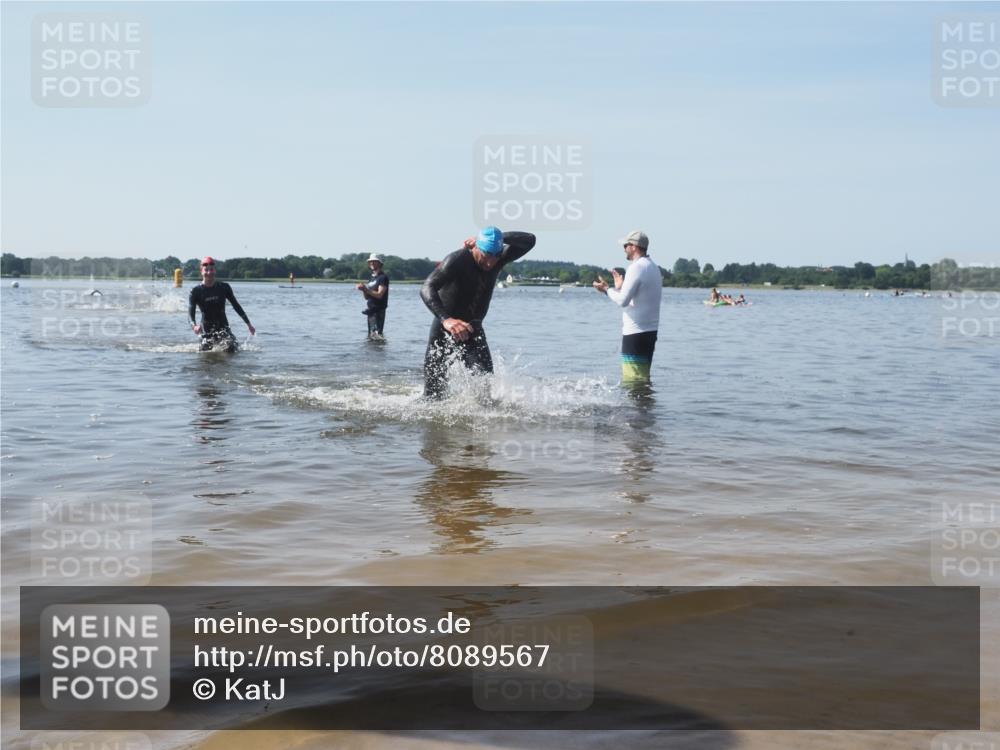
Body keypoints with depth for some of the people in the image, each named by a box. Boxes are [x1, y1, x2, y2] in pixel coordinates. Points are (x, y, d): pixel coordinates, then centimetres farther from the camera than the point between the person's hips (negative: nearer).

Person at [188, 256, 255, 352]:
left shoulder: (224, 287, -1)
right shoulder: (196, 291, -7)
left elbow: (236, 306, 7)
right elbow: (191, 312, -15)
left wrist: (248, 324, 7)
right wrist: (194, 325, -37)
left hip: (223, 327, 1)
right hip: (207, 331, -1)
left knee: (231, 348, -22)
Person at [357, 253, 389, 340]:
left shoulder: (383, 277, -8)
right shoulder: (371, 278, 18)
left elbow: (379, 295, -16)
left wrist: (366, 289, -18)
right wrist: (363, 290, -2)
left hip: (379, 310, -9)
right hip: (371, 310, 9)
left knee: (377, 334, -16)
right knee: (370, 336, 9)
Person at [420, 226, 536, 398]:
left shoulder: (499, 259, -6)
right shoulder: (456, 260, -24)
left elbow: (529, 240, -7)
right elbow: (427, 289, -36)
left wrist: (500, 238, -20)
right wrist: (446, 319, -52)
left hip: (473, 330, 5)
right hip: (444, 330, -4)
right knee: (434, 395, -6)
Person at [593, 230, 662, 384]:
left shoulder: (636, 267, -14)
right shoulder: (654, 267, 16)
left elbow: (623, 301, -19)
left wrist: (607, 289, -3)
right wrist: (621, 287, 24)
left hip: (635, 332, -10)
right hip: (651, 330, 10)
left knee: (633, 381, -9)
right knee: (642, 378, 14)